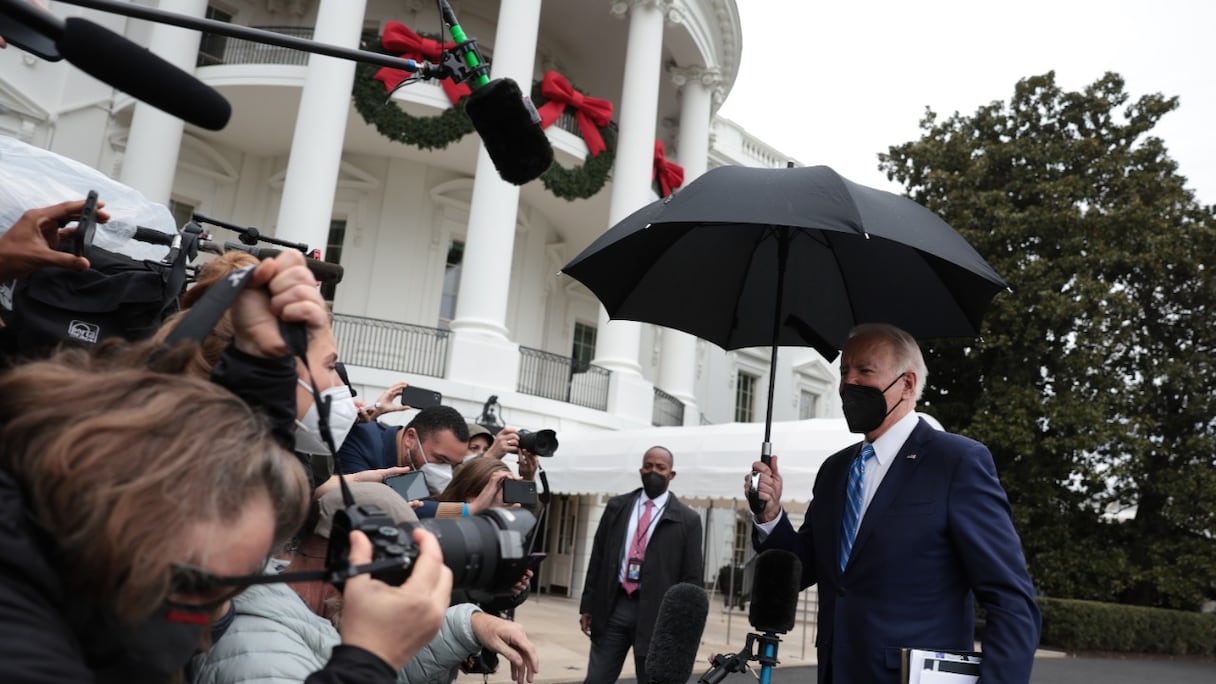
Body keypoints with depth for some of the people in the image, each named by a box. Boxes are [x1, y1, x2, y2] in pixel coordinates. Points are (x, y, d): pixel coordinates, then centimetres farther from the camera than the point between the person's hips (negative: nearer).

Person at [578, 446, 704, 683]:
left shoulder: (687, 519, 0)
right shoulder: (617, 506, 9)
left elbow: (691, 577, 0)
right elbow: (597, 558, 10)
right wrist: (588, 605, 6)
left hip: (656, 613, -2)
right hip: (612, 607, 2)